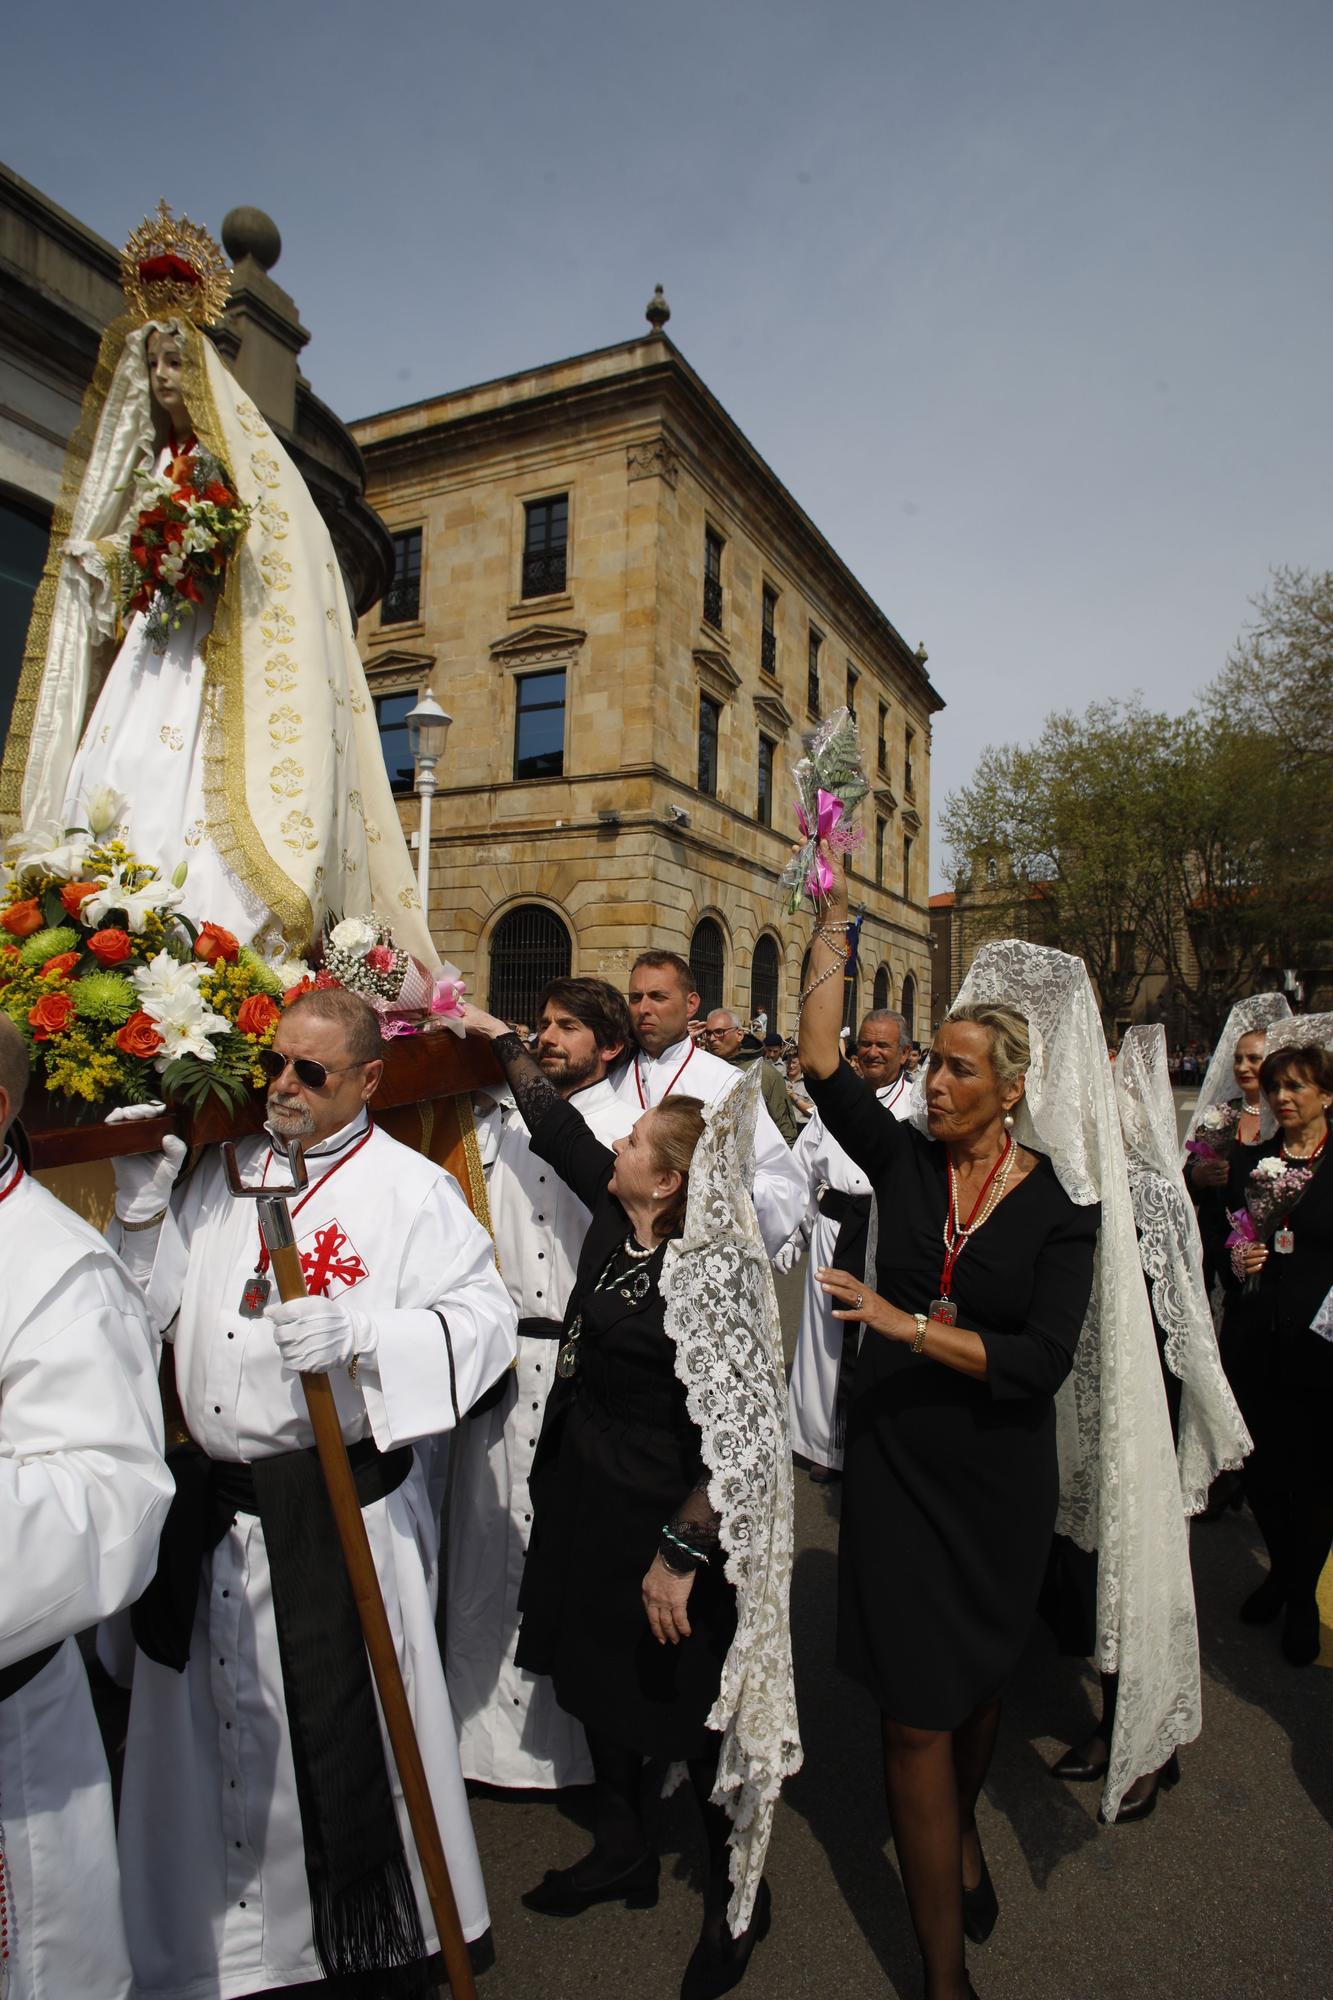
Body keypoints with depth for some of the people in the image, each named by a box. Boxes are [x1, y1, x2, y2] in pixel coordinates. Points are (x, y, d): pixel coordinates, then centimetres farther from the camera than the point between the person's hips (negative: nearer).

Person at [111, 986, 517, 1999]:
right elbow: (159, 1307, 12)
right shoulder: (223, 1173, 9)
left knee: (347, 1729, 7)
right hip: (215, 1499, 5)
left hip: (343, 1508, -5)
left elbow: (483, 1319, -16)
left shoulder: (412, 1187, -9)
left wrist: (362, 1331, -30)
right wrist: (146, 1205, -2)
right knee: (229, 1722, 18)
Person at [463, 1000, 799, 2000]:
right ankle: (623, 1850, 48)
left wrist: (681, 1553, -23)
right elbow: (558, 1129, 8)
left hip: (665, 1522, -8)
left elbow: (734, 1436, -26)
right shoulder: (618, 1218, -4)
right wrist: (500, 1038, 10)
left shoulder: (708, 1275, -27)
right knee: (600, 1677, 23)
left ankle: (739, 1892, 37)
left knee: (691, 1704, 11)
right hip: (589, 1500, 8)